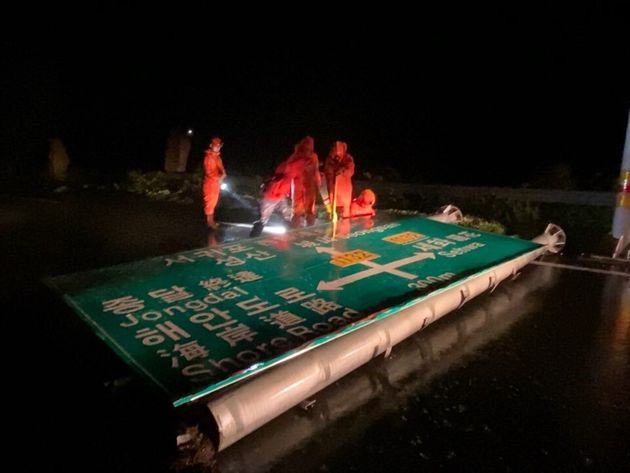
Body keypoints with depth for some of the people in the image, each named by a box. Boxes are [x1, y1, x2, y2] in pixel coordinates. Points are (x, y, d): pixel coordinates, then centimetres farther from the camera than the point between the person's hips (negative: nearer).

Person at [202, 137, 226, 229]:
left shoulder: (217, 156, 9)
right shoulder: (208, 157, -17)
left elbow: (221, 168, 12)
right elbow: (208, 172, -20)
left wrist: (223, 174, -11)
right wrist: (218, 178, -28)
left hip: (216, 183, 9)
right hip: (210, 183, -9)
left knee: (213, 203, 16)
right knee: (209, 203, -1)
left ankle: (211, 221, 26)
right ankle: (209, 222, 7)